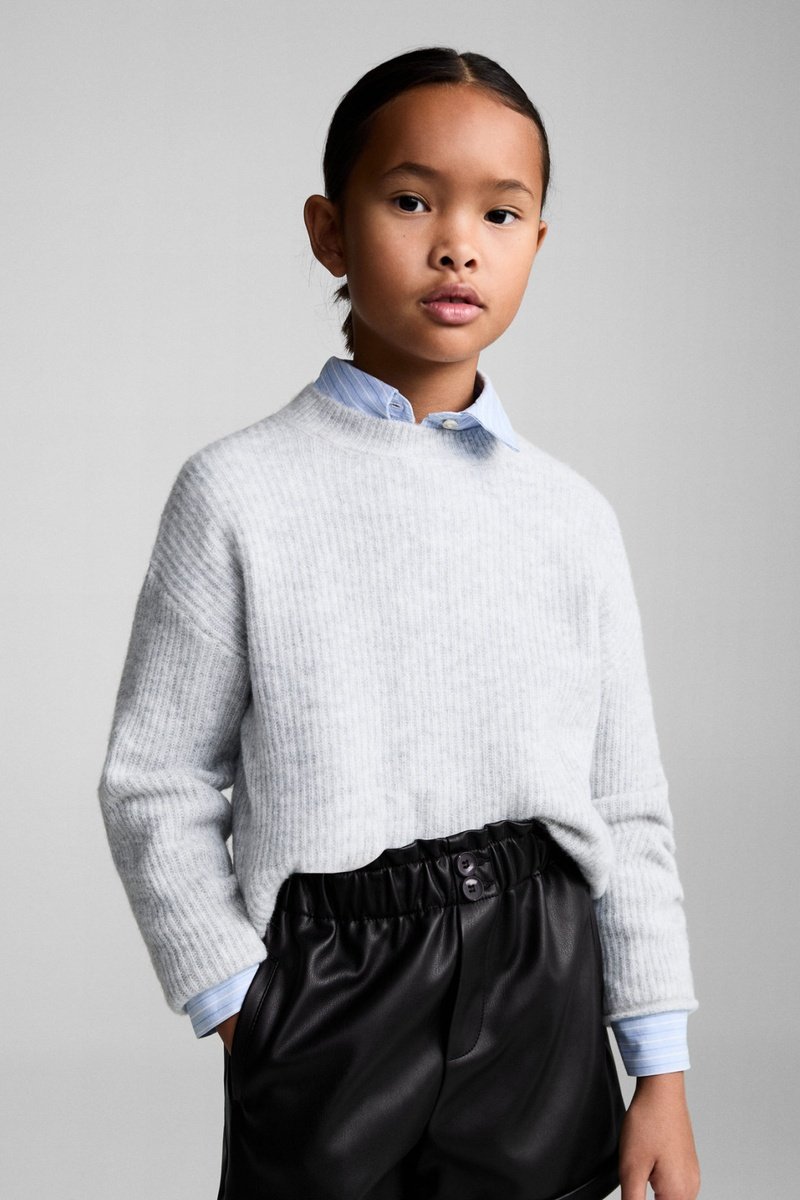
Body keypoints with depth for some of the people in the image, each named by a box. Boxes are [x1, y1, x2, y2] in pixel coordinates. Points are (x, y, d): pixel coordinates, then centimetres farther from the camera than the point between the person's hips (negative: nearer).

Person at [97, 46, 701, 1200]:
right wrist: (239, 1009, -7)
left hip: (542, 976, 3)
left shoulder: (573, 516, 3)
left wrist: (662, 1072, 4)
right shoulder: (236, 493, -5)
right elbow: (155, 785, -2)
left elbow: (629, 806, 5)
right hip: (328, 982, -2)